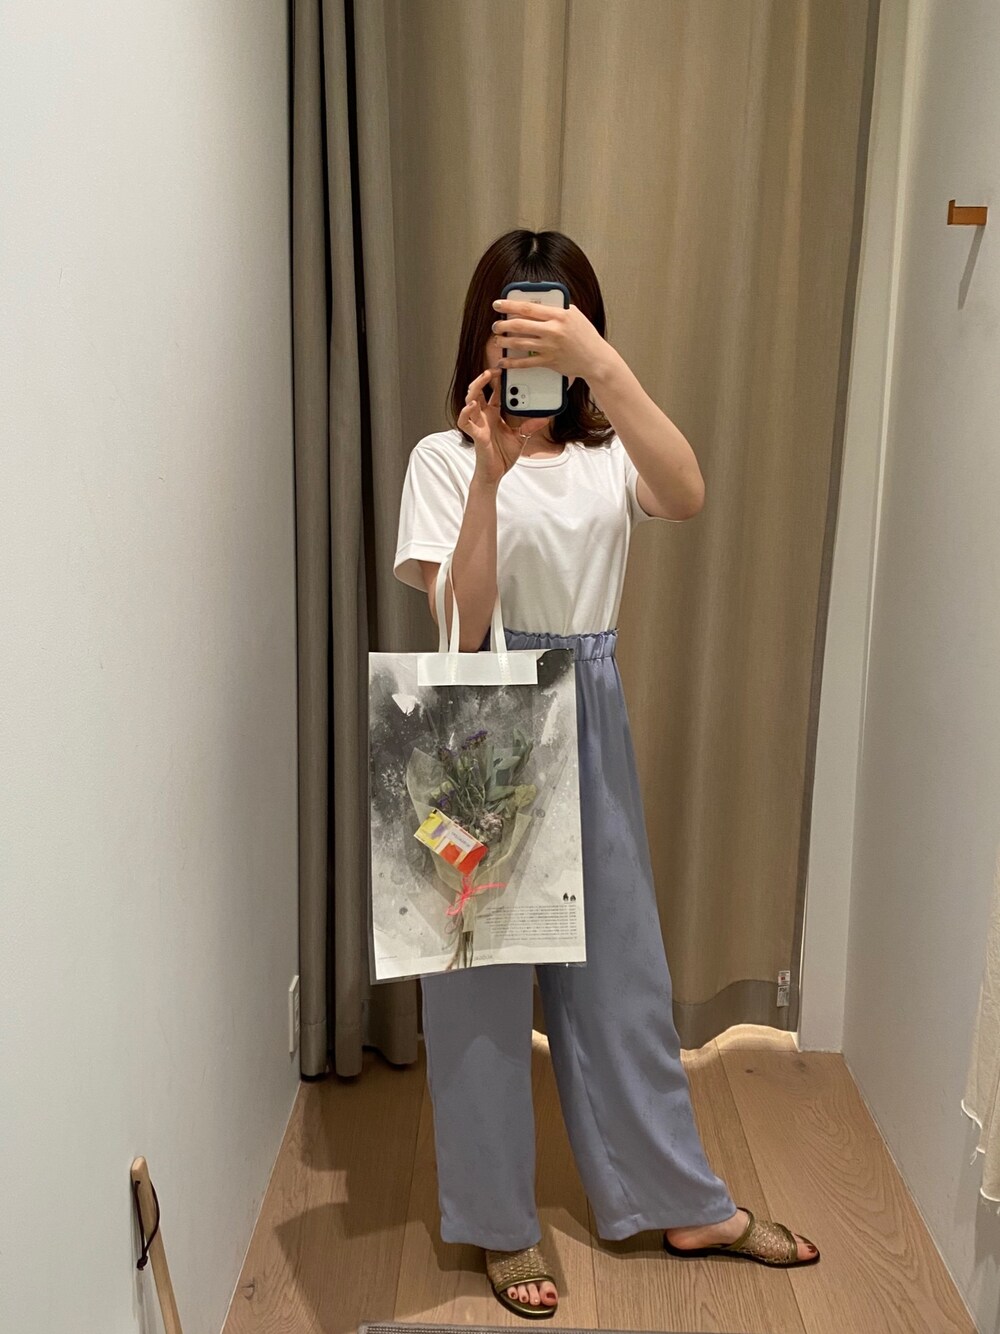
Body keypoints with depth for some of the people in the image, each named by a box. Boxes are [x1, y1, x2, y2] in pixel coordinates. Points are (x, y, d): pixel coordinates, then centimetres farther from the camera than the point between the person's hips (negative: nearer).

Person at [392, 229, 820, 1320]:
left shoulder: (608, 455, 5)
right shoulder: (445, 457, -4)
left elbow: (688, 497, -21)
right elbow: (462, 624, -17)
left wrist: (601, 362, -33)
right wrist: (491, 471, -27)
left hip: (590, 722, 3)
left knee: (619, 966, 14)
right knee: (482, 977, 7)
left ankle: (684, 1202, 32)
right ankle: (501, 1223, 27)